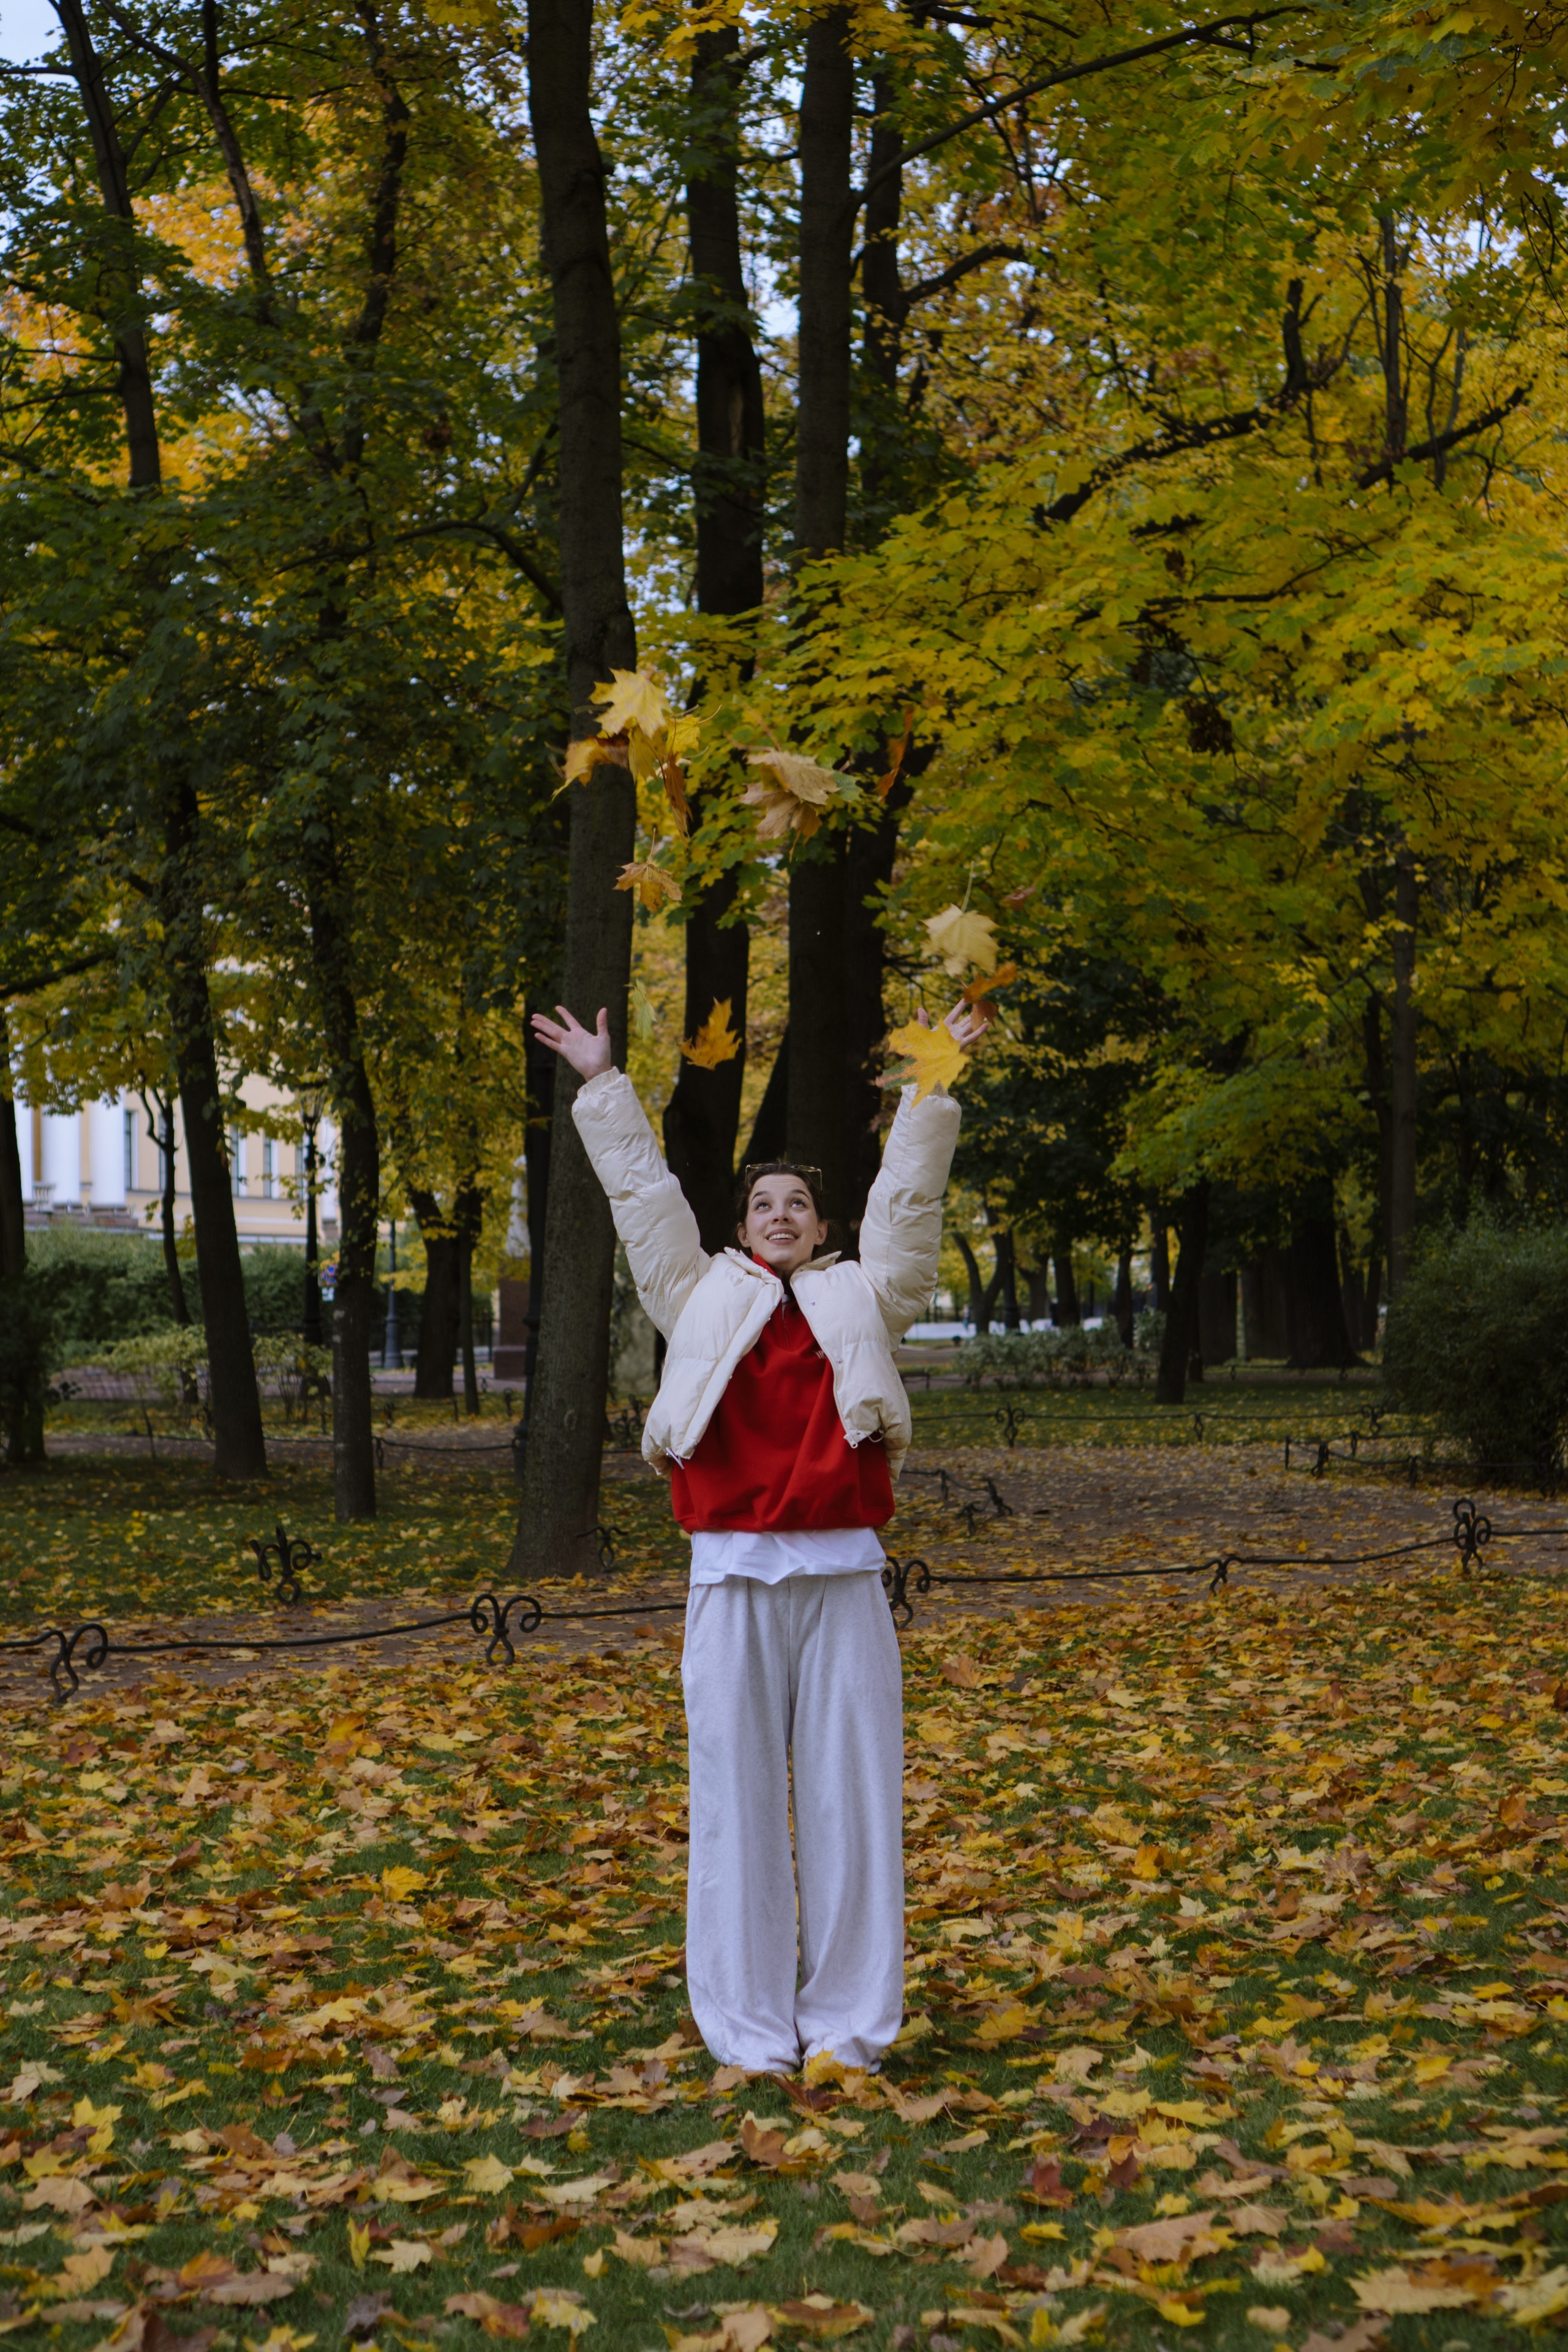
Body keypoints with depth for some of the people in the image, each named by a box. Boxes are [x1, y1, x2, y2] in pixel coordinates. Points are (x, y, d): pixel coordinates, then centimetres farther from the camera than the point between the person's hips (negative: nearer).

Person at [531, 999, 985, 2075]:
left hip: (843, 1578, 0)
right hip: (735, 1579, 0)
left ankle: (849, 2020, 12)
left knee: (850, 1793, 2)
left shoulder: (863, 1300, 13)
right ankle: (749, 2025, 11)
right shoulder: (702, 1299, 12)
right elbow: (643, 1193, 15)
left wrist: (934, 1088, 9)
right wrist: (603, 1086, 16)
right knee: (739, 1797, 2)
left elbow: (909, 1200, 11)